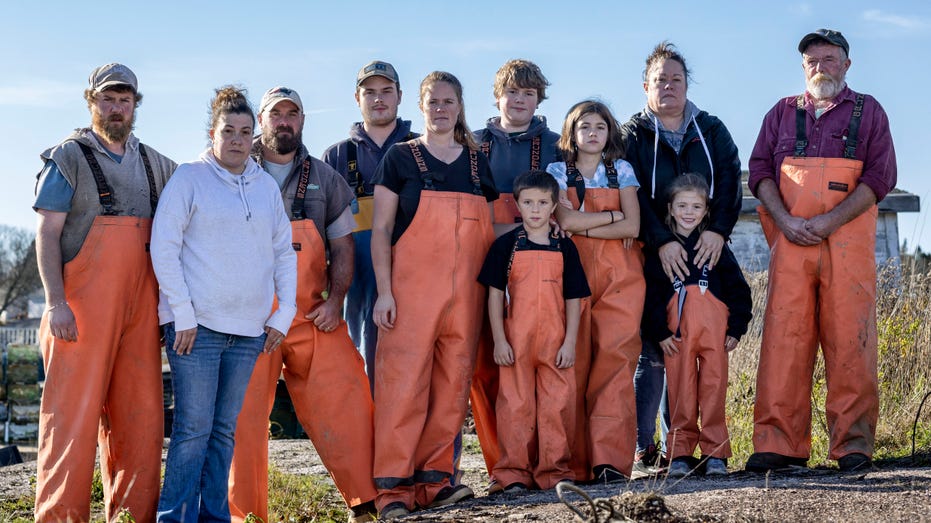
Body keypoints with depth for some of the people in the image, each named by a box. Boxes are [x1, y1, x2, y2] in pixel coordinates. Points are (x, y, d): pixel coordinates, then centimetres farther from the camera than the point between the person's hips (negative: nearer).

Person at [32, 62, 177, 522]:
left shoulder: (153, 164, 17)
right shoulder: (69, 157, 3)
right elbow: (47, 234, -4)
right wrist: (55, 302, -14)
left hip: (139, 307, 5)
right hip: (83, 307, -5)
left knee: (140, 416, 4)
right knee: (74, 412, -7)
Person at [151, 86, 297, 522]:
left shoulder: (266, 187, 14)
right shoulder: (189, 178, 0)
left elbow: (284, 252, 18)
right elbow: (163, 247, -5)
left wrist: (284, 313, 9)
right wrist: (182, 314, -11)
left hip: (249, 329, 5)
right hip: (197, 324, -5)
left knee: (225, 429, 9)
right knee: (193, 428, -6)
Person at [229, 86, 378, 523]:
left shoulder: (324, 178, 13)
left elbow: (342, 246, 13)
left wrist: (335, 300, -2)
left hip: (314, 317, 1)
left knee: (343, 400, -8)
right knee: (244, 413, -1)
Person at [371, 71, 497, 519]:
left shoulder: (478, 162, 14)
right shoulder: (400, 157, 4)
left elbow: (491, 231, 18)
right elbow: (381, 229, 1)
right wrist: (384, 291, -8)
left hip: (466, 292, 4)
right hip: (412, 288, -4)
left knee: (453, 384, 3)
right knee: (404, 380, -8)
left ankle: (434, 477, 11)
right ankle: (393, 486, -4)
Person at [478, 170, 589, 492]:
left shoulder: (564, 248, 8)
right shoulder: (506, 245, 4)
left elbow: (573, 300, 9)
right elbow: (495, 295, 2)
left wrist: (570, 342, 0)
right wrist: (499, 340, -5)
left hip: (556, 341, 1)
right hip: (516, 340, -1)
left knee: (557, 404, 1)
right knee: (516, 404, 1)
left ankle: (555, 469, 11)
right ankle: (514, 472, 9)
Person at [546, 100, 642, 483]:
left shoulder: (621, 170, 13)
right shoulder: (558, 171, 10)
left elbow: (633, 227, 1)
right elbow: (565, 220, -6)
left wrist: (583, 228, -5)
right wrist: (613, 215, -1)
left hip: (619, 274, 1)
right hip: (574, 271, 0)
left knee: (615, 357, -12)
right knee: (576, 362, -6)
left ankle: (610, 459, -16)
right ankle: (577, 463, -3)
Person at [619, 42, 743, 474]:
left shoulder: (712, 131, 13)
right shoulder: (632, 135, 5)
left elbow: (730, 180, 1)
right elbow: (634, 195, -7)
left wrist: (718, 230, -16)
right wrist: (662, 242, -19)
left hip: (704, 254, 2)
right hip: (654, 258, -2)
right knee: (652, 352, -7)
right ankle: (643, 447, -2)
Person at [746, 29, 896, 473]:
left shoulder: (868, 112, 13)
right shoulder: (783, 113, 20)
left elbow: (880, 175, 3)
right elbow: (760, 169, 12)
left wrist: (830, 220, -10)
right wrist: (785, 221, -5)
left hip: (848, 238, -1)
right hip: (790, 239, 2)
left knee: (849, 337, -7)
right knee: (783, 336, -7)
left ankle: (853, 442, -2)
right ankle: (779, 443, -7)